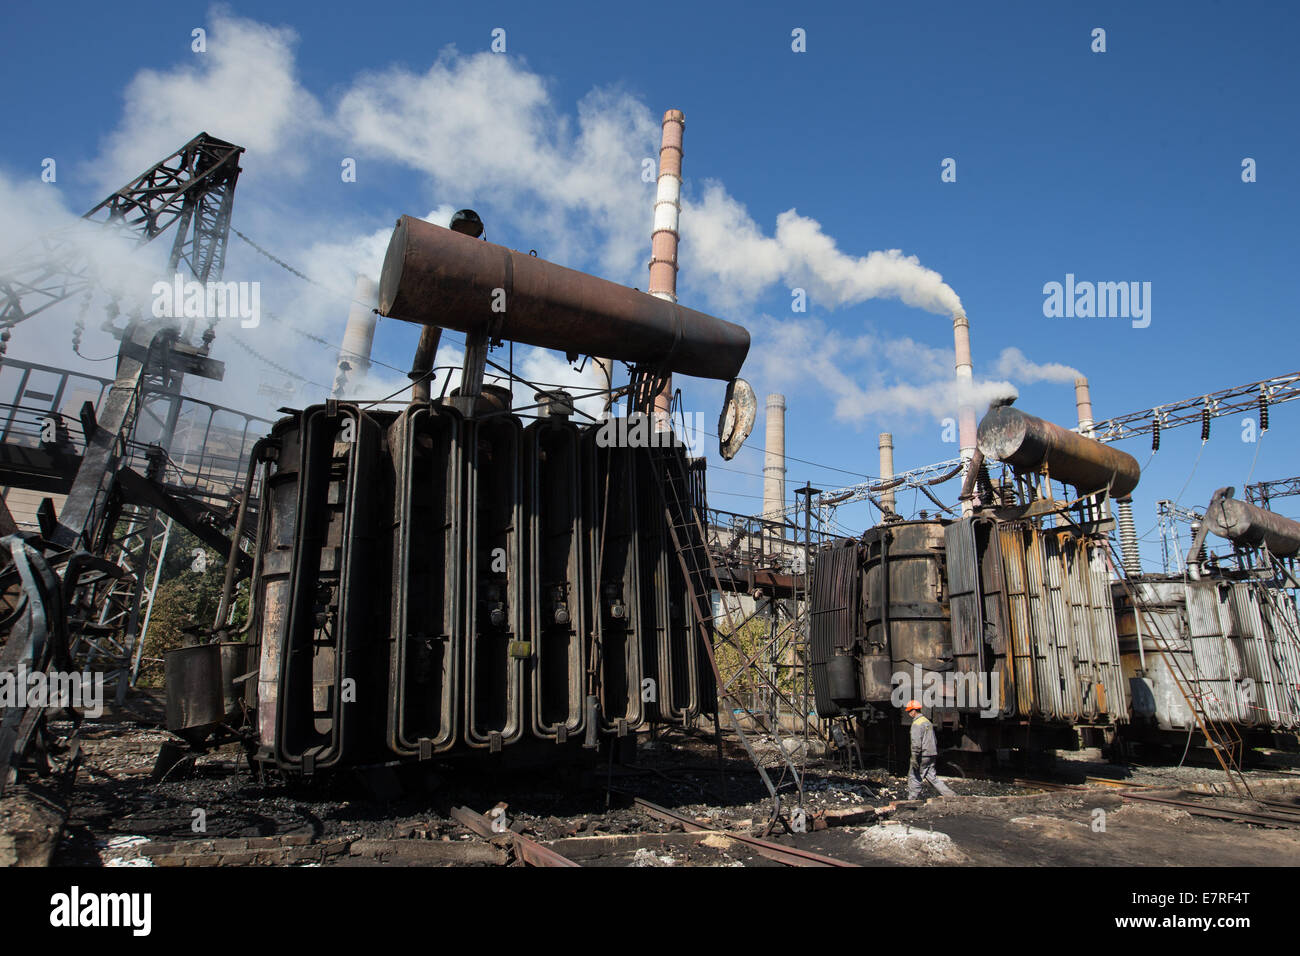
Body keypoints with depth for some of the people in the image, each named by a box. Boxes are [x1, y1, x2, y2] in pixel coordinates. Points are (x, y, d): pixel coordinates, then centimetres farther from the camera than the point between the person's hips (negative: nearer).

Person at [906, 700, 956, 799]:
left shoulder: (916, 724, -14)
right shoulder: (927, 721, 16)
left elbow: (916, 743, -21)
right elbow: (934, 741, 22)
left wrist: (914, 759, -20)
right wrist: (936, 755, 26)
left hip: (922, 756, -9)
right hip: (932, 755, 9)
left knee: (914, 778, 1)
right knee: (932, 778, 10)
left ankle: (912, 800, 5)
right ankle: (950, 795, 3)